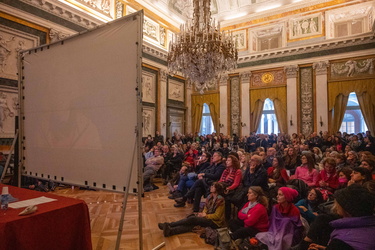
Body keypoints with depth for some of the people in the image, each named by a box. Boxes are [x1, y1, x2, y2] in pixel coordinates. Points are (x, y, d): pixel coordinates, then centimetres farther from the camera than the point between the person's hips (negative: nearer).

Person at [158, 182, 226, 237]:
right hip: (207, 217, 7)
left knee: (192, 219, -23)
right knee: (192, 224, -19)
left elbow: (217, 216, -15)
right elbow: (206, 208, 15)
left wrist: (205, 215, -11)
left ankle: (169, 225, -23)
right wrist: (203, 213, -5)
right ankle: (170, 230, -38)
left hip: (215, 222, -7)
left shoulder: (220, 200, -16)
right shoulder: (210, 196, 6)